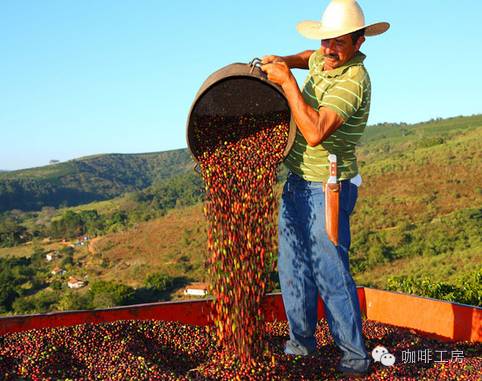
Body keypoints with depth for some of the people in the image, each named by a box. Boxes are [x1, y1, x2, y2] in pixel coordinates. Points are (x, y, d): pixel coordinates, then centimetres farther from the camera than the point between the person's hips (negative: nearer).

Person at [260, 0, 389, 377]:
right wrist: (282, 60, 11)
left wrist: (286, 80, -29)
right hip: (297, 182, 9)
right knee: (293, 267, 12)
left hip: (327, 189, -8)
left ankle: (355, 354, 9)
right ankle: (301, 341, 26)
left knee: (330, 272, -5)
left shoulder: (353, 80, -23)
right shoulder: (324, 58, 3)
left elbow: (316, 133, -35)